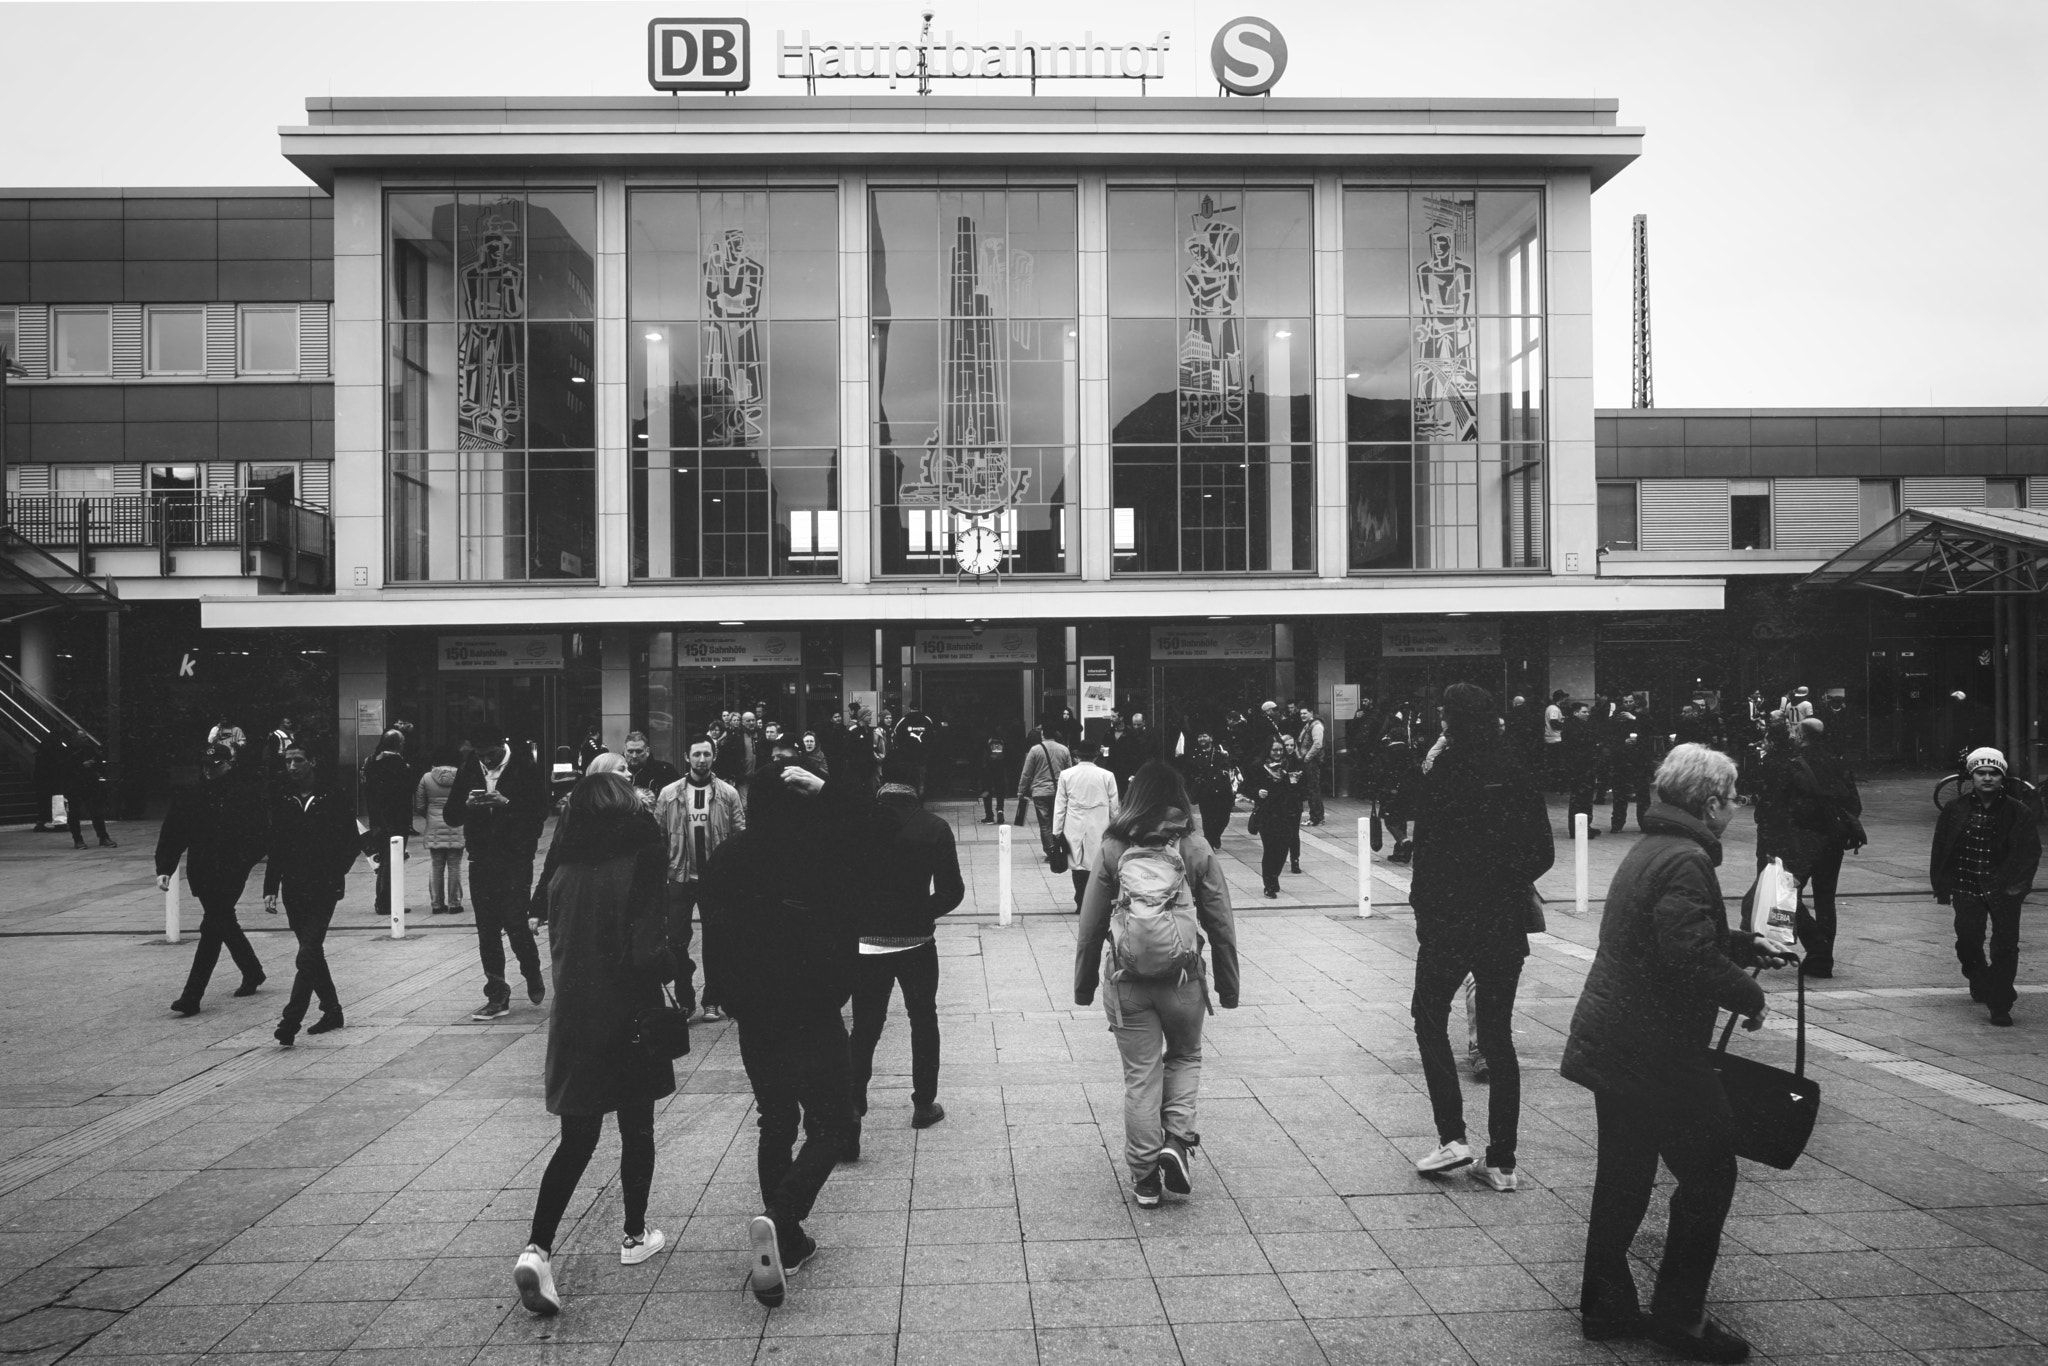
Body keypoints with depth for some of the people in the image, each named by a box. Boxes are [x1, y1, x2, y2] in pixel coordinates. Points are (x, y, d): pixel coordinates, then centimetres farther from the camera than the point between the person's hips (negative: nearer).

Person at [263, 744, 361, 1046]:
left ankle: (291, 1021, -13)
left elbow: (353, 843, 1)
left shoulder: (333, 800, -4)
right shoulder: (280, 801, 7)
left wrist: (335, 873, -9)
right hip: (293, 890, 5)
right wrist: (270, 889, 5)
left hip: (323, 889, -5)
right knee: (312, 952, 14)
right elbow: (275, 848, 10)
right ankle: (331, 1010, 28)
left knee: (307, 955, -13)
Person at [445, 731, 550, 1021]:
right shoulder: (468, 771, 8)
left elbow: (541, 812, -9)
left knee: (515, 922, -9)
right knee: (487, 932, 4)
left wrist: (507, 803, -22)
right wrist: (467, 805, -13)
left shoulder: (524, 769, -4)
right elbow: (450, 817, 8)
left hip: (516, 860, -4)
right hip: (481, 861, 4)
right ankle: (497, 997, 12)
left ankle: (533, 976, 19)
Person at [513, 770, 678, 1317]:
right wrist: (672, 965, 1)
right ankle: (635, 1236, 26)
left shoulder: (562, 872, 0)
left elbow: (557, 944, 8)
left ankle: (537, 1247, -4)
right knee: (637, 1130, 15)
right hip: (629, 1015, -4)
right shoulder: (637, 867, -14)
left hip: (573, 1018, 4)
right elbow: (649, 951, -18)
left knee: (576, 1138, 10)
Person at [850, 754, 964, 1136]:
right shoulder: (934, 828, -9)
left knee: (864, 1026, 12)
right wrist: (923, 913, 7)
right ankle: (924, 1105, 22)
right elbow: (952, 890, -8)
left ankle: (852, 1105, 5)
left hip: (865, 942, 0)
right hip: (916, 941, 0)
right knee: (923, 1020, 16)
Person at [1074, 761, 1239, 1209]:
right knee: (1185, 1056, 24)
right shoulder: (1196, 849, -4)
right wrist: (1228, 986, 10)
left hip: (1126, 983, 0)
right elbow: (1222, 925, 0)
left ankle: (1145, 1177, 16)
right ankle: (1178, 1139, 7)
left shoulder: (1113, 850, -3)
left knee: (1140, 1075, 10)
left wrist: (1084, 986, 11)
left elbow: (1090, 926, 1)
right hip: (1183, 980, 0)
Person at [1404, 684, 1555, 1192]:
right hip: (1506, 926, 4)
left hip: (1448, 922, -4)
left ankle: (1452, 1136, 5)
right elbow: (1544, 854, 4)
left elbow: (1428, 854, -14)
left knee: (1430, 1018, 14)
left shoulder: (1439, 779, -13)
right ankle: (1502, 1161, 13)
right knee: (1498, 1035, 11)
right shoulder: (1520, 780, 1)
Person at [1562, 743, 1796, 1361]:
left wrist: (1746, 945, 22)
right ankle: (1678, 1316, 13)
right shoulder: (1686, 862, -19)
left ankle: (1605, 1305, 25)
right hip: (1657, 1053, -10)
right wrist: (1750, 993, -11)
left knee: (1623, 1177, 16)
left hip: (1613, 1047, 10)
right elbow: (1693, 963, -26)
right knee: (1708, 1172, 4)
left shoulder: (1650, 850, 14)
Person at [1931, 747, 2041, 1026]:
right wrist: (1942, 887, 5)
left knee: (2005, 945, -5)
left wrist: (2017, 883, -15)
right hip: (1967, 886, 1)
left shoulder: (2019, 812, 1)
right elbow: (1940, 851, 8)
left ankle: (2000, 1005, 2)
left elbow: (2030, 851, -3)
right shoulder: (1955, 810, 5)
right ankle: (1980, 980, 29)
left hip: (2004, 890, -1)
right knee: (1968, 940, -3)